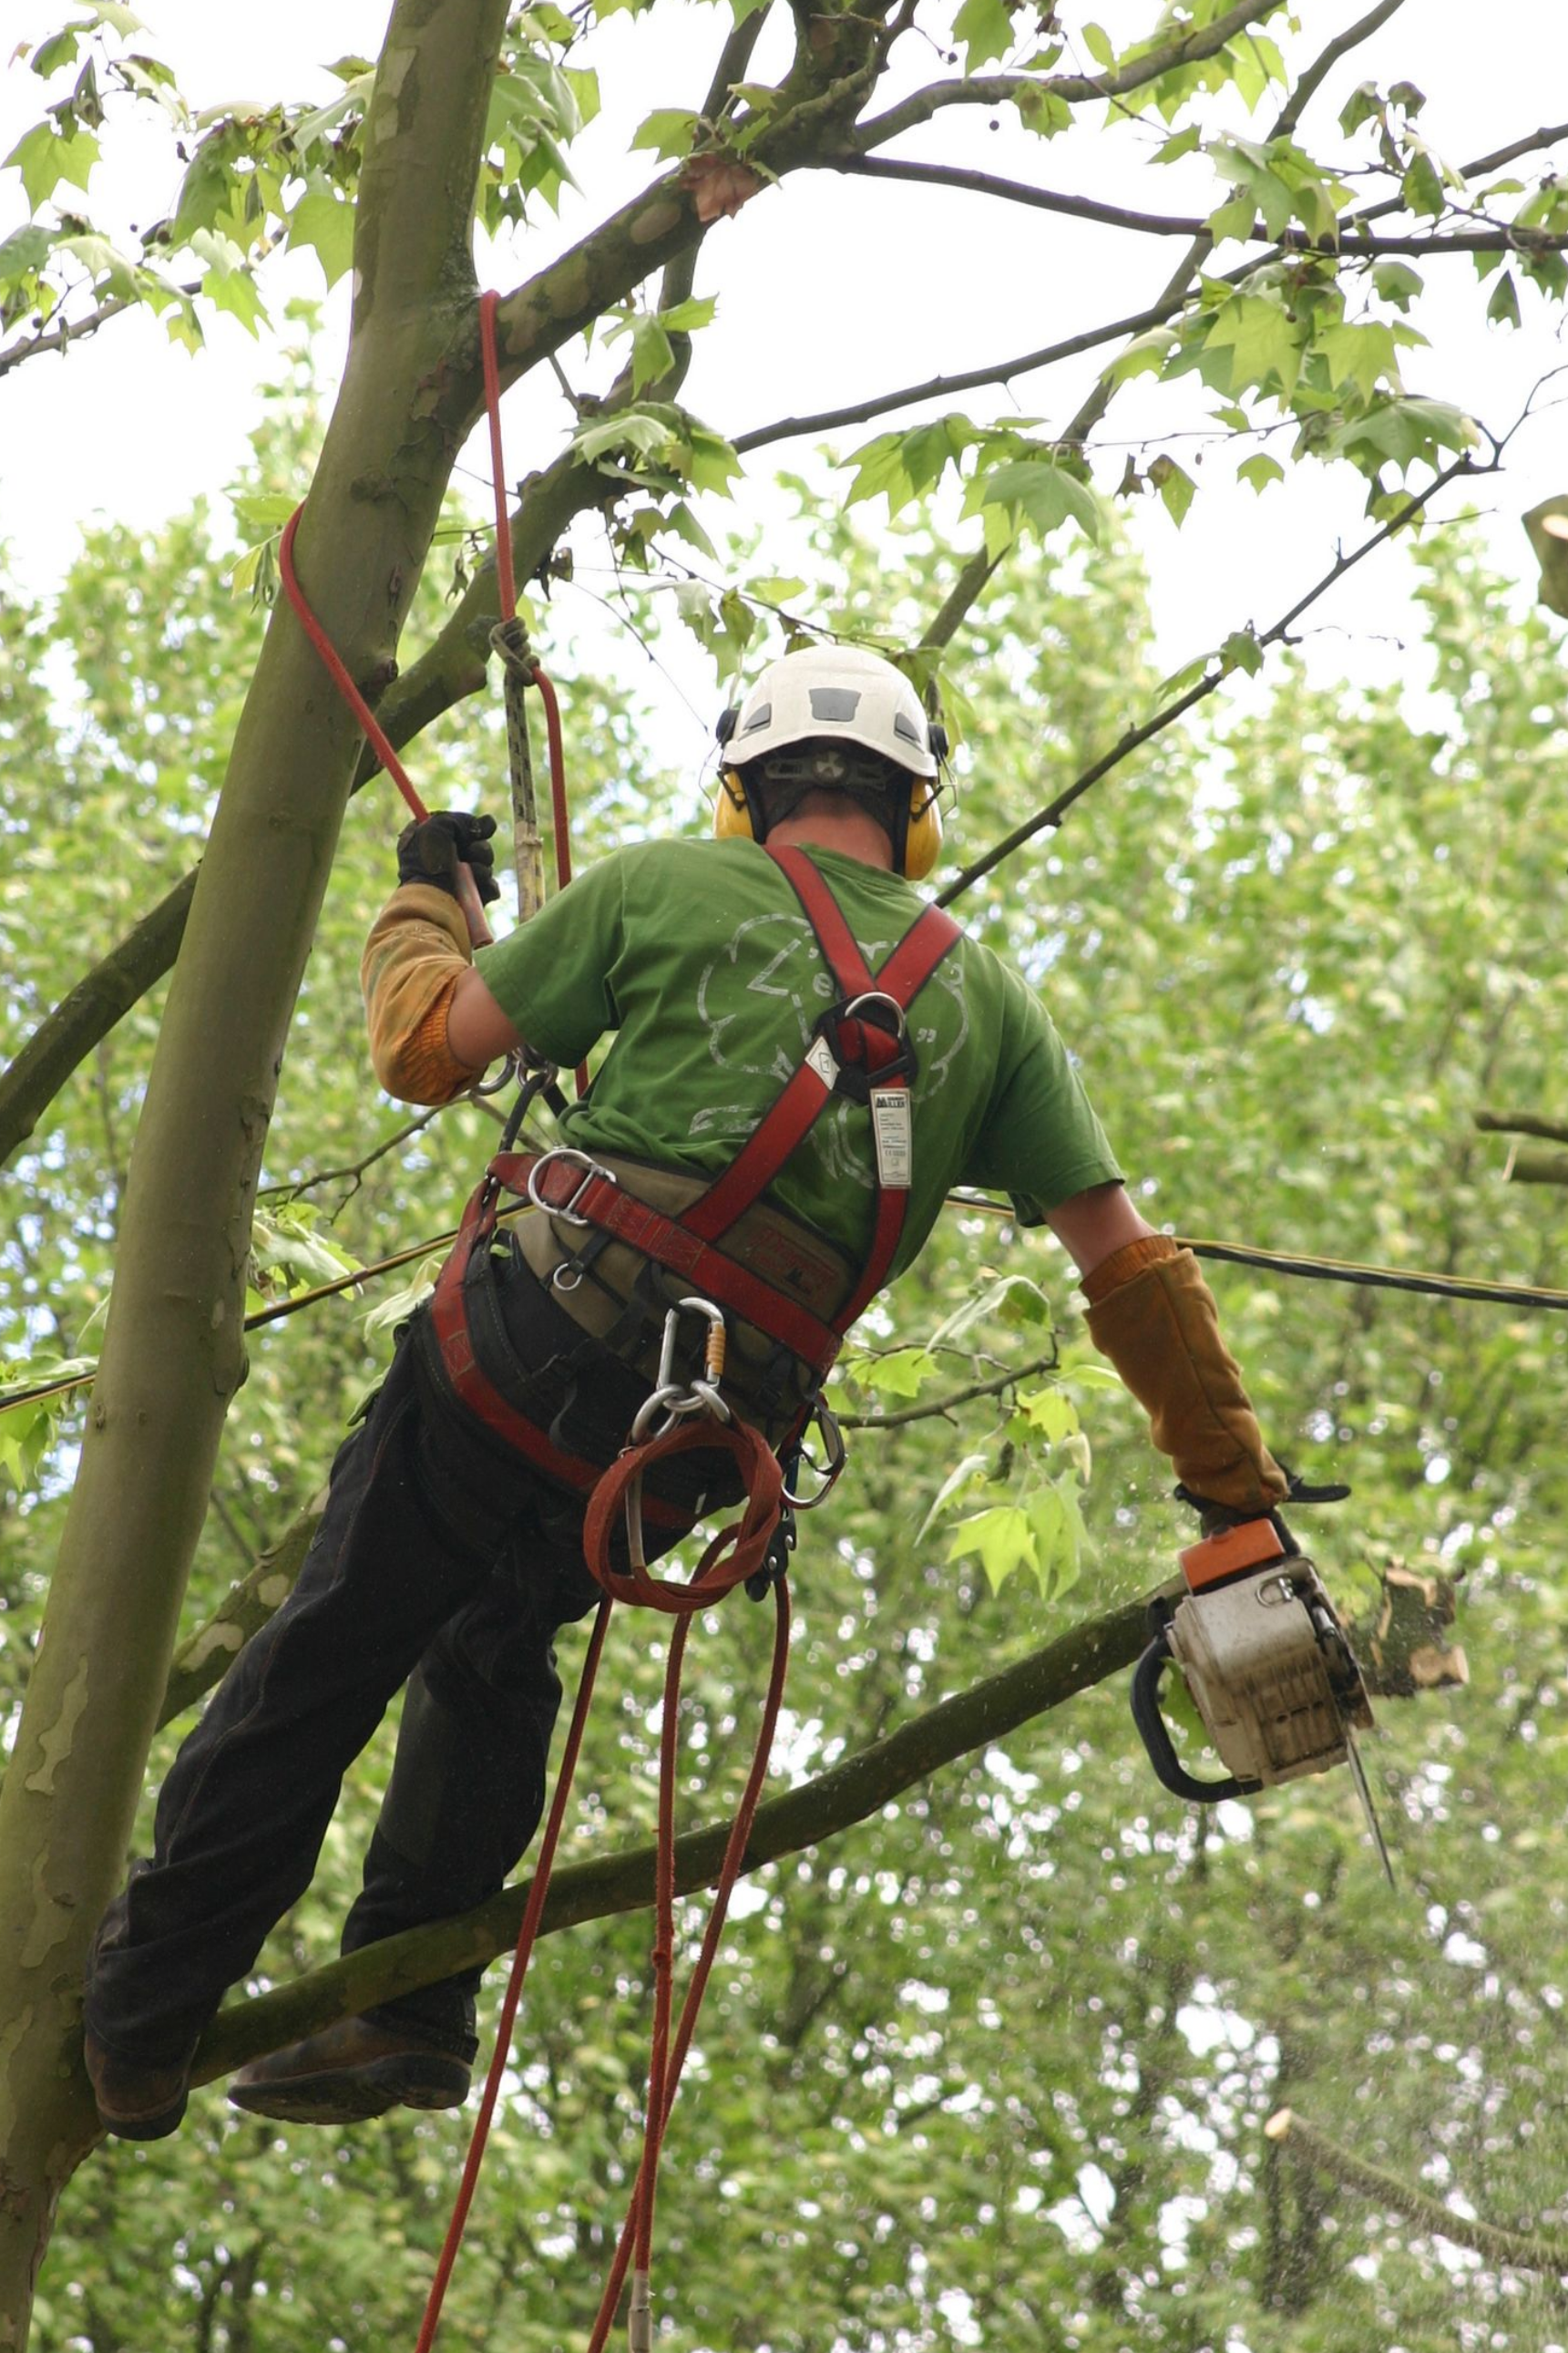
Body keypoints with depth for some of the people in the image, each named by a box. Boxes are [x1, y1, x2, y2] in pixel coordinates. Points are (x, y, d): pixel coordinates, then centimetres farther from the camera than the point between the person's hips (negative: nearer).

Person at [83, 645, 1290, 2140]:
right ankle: (410, 2006, 22)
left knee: (325, 1661, 8)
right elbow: (1130, 1268, 12)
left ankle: (136, 2017, 13)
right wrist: (1240, 1487, 18)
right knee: (492, 1645, 27)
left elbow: (425, 1051, 9)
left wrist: (424, 899, 29)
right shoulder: (987, 1001, 14)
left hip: (524, 1354, -4)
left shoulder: (671, 886, 5)